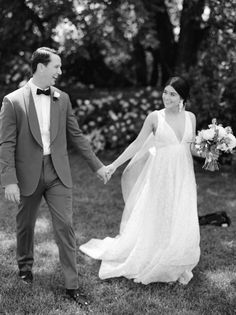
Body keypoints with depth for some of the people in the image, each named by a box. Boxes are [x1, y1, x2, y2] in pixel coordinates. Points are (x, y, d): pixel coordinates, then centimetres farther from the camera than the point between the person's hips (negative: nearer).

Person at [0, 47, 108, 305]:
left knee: (65, 226, -1)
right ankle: (25, 265, 41)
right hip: (28, 174, -2)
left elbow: (76, 135, 11)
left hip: (58, 172, 2)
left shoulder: (62, 99, 5)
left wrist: (96, 165, 12)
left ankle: (72, 286, 6)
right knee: (25, 225, 14)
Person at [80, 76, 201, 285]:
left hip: (183, 177, 3)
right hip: (161, 176, -3)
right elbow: (137, 144, -1)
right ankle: (151, 265, 25)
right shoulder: (155, 117, -5)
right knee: (155, 223, 4)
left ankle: (175, 267, 25)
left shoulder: (190, 117, 4)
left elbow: (192, 148, 12)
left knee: (183, 226, 4)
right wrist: (115, 165, -2)